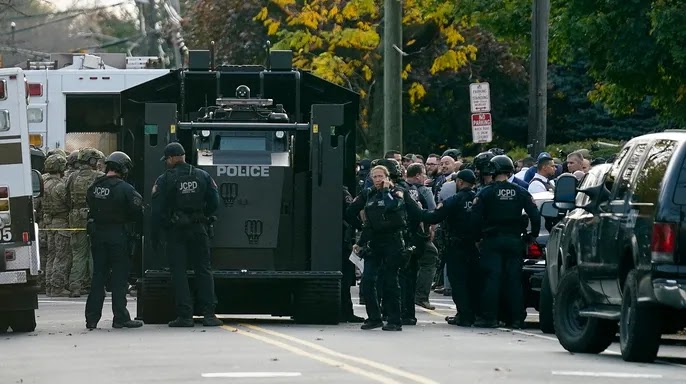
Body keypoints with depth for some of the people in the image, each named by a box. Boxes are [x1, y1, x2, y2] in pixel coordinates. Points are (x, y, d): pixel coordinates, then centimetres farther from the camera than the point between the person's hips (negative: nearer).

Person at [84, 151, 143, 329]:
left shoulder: (94, 187, 5)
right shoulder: (125, 188, -13)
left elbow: (91, 208, 12)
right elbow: (137, 213, -10)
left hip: (97, 235, 5)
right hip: (118, 235, -5)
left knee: (98, 276, 11)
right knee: (120, 276, 1)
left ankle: (92, 318, 11)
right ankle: (120, 317, 1)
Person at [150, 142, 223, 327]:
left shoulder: (164, 180, -6)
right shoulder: (203, 176, 4)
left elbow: (157, 210, -7)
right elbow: (214, 203, 4)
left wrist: (155, 236, -1)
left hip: (175, 230, -3)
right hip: (198, 229, 3)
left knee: (179, 272, 1)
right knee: (204, 270, 8)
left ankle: (185, 315, -4)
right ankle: (209, 314, 1)